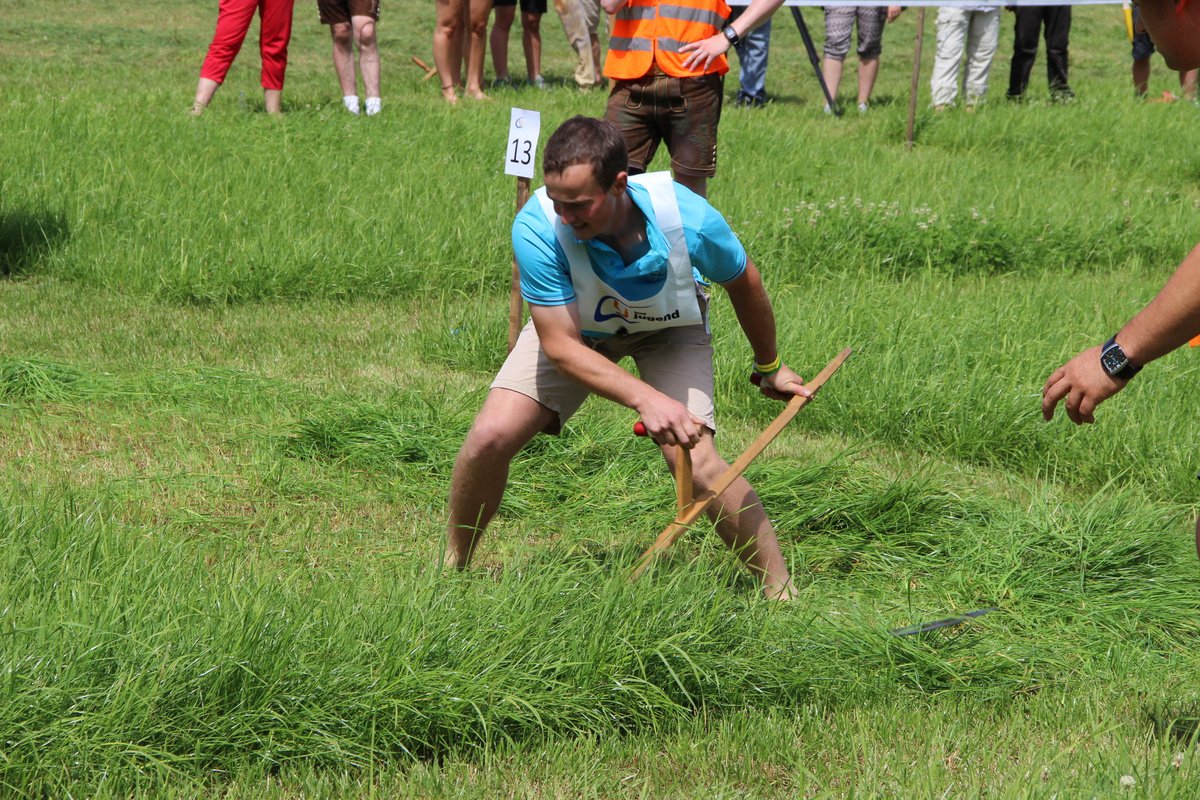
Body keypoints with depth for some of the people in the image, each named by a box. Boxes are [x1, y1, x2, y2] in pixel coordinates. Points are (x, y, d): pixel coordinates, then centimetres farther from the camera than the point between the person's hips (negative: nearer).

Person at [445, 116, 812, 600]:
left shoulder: (688, 219, -35)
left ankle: (782, 593, -5)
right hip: (575, 330, 1)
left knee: (693, 460, -21)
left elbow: (742, 280, -11)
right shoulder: (537, 228, -37)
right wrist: (645, 398, -44)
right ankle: (453, 568, 10)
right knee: (491, 437, -15)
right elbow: (562, 345, -31)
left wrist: (770, 367, 5)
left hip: (668, 332, -1)